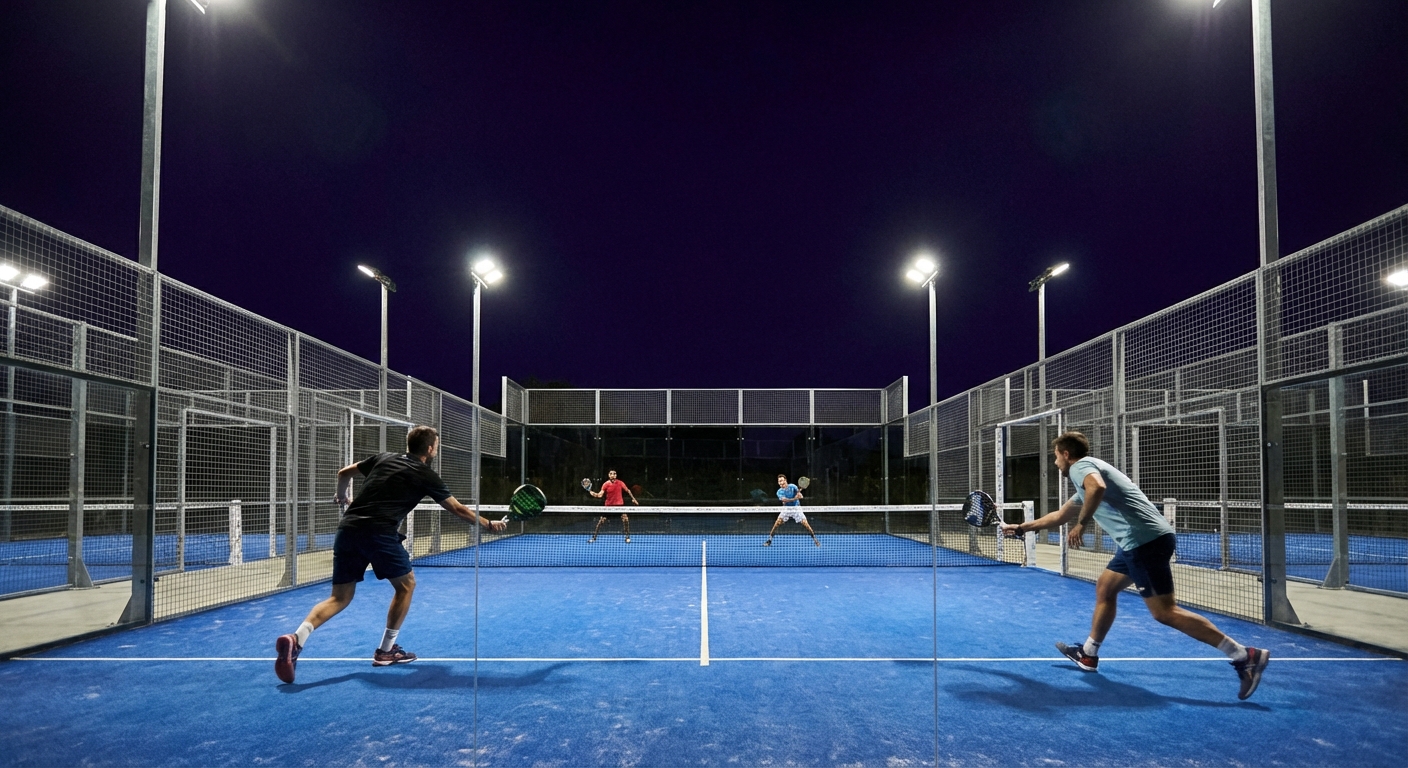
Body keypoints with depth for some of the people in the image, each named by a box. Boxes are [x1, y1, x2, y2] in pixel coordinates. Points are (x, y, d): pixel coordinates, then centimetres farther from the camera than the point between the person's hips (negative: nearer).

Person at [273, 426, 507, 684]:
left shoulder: (384, 458, 20)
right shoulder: (426, 475, 7)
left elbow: (344, 473, 28)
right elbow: (458, 509, 16)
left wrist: (343, 497, 48)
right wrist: (489, 524, 29)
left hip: (347, 529, 5)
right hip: (379, 534, -5)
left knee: (340, 597, 10)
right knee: (406, 584, 17)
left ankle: (296, 639, -14)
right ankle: (386, 650, 20)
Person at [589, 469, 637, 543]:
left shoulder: (620, 483, -4)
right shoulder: (606, 484, -9)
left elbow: (627, 490, 10)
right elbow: (600, 494, -18)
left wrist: (633, 498, 11)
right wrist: (594, 494, -38)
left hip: (619, 504, 1)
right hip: (609, 505, -1)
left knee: (625, 518, -11)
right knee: (601, 520, -2)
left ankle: (627, 537, 6)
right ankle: (594, 537, 11)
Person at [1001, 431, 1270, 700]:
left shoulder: (1081, 466, -1)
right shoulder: (1087, 474, 28)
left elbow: (1098, 487, -28)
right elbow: (1060, 516, 42)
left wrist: (1081, 524, -18)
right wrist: (1020, 528, 49)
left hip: (1146, 539, -10)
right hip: (1141, 541, 10)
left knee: (1164, 612, -11)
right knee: (1105, 589, 21)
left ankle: (1244, 656, -12)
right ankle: (1088, 654, 31)